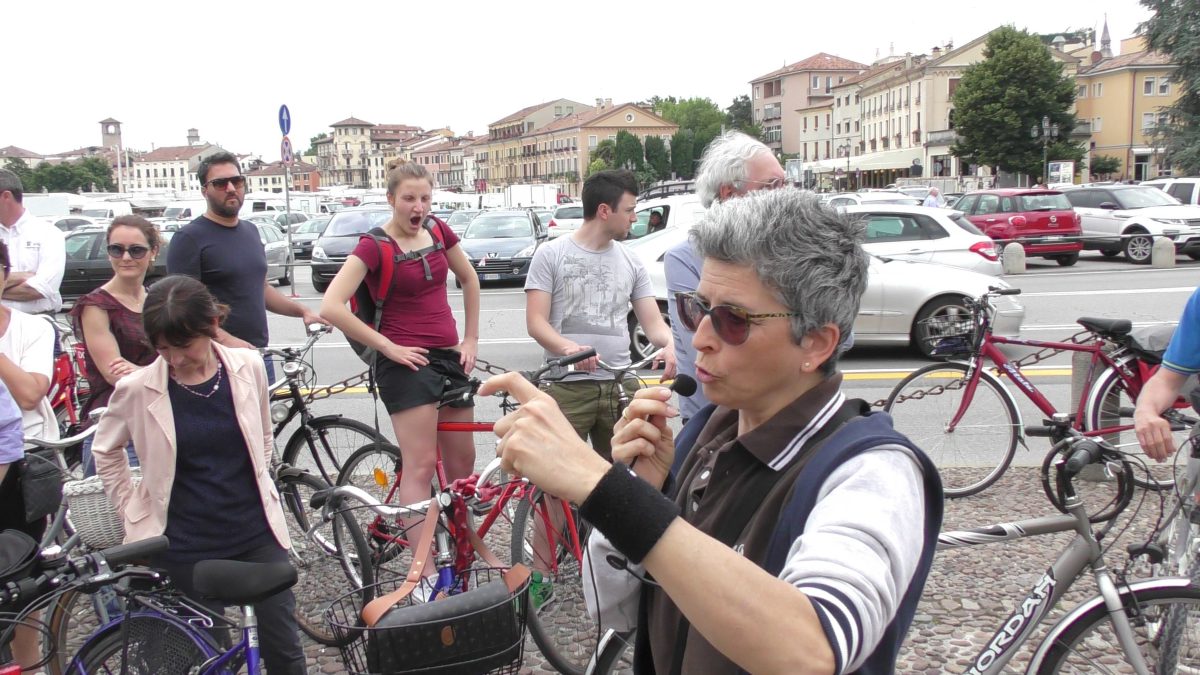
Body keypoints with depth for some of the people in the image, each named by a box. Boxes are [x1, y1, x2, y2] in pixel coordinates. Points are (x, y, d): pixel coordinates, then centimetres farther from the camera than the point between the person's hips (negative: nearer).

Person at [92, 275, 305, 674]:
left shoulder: (248, 367, -5)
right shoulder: (137, 388, -9)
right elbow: (106, 452, 9)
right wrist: (134, 515, 4)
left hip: (258, 532, 2)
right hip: (187, 547, -1)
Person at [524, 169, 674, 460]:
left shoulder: (631, 262, 12)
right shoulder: (551, 254, 1)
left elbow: (653, 321, 9)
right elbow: (536, 322, -5)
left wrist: (671, 344, -15)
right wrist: (568, 348, -26)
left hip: (619, 386, 4)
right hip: (568, 387, -4)